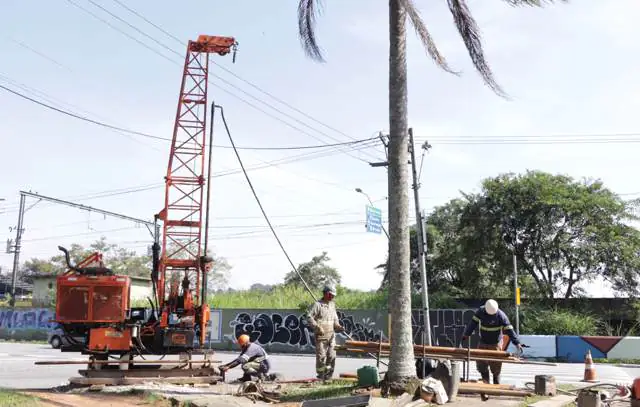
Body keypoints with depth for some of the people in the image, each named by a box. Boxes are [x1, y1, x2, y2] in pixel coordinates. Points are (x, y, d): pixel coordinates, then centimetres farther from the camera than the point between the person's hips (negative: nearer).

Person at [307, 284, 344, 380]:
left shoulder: (332, 305, 15)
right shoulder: (317, 304, -7)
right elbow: (309, 317, -13)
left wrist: (338, 326, 8)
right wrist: (317, 327, -21)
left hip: (331, 335, 6)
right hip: (321, 335, -6)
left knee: (331, 356, 3)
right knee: (321, 356, -4)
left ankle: (328, 375, 12)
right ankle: (320, 375, 7)